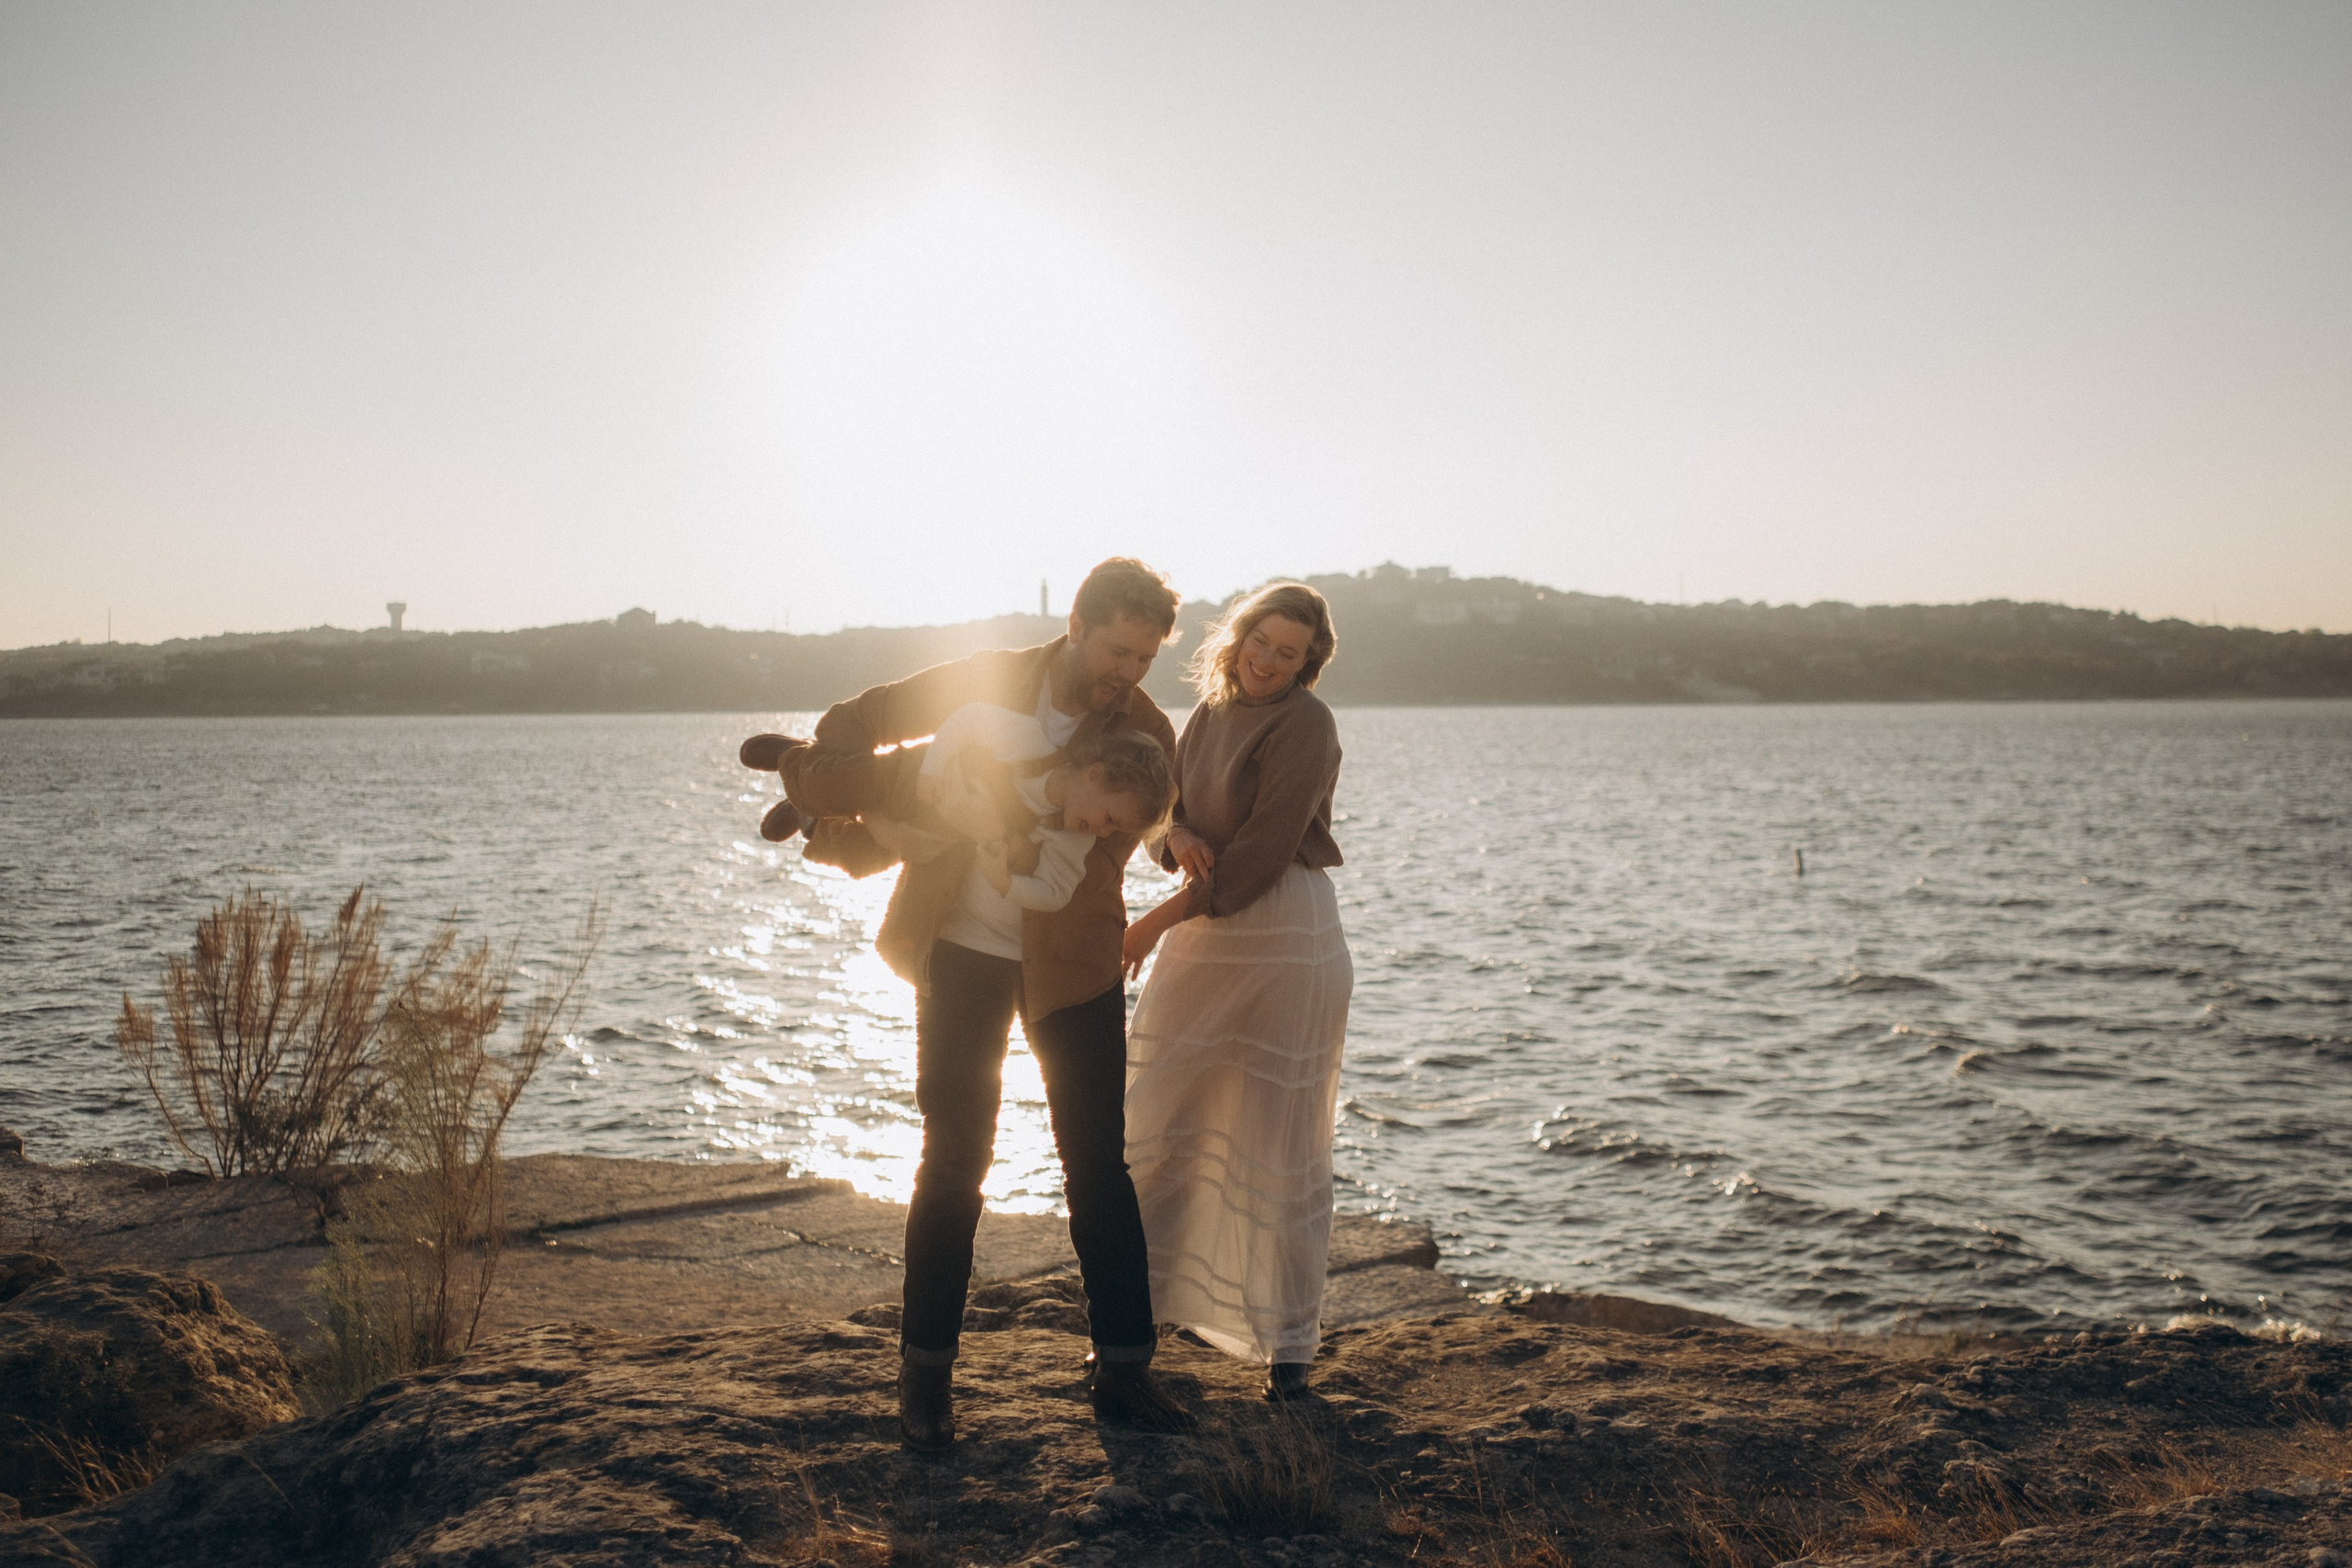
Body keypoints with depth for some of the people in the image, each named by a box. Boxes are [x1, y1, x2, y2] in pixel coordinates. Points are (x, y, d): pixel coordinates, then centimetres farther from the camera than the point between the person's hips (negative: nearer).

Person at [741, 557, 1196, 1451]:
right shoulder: (990, 679, -4)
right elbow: (861, 721, 7)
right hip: (960, 951, 0)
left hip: (1071, 965, 0)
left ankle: (1122, 1369, 13)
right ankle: (926, 1369, 12)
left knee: (1098, 1166, 2)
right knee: (953, 1163, 1)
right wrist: (820, 786, -10)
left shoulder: (1145, 735, -8)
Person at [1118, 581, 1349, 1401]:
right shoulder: (1212, 710, 11)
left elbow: (1263, 850, -17)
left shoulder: (1304, 725, -12)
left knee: (1279, 1141, -1)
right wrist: (1179, 837, -12)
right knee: (1156, 1124, 10)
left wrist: (1157, 921, -15)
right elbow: (1165, 804, 13)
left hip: (1286, 939, -7)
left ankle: (1289, 1340, 13)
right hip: (1203, 932, 7)